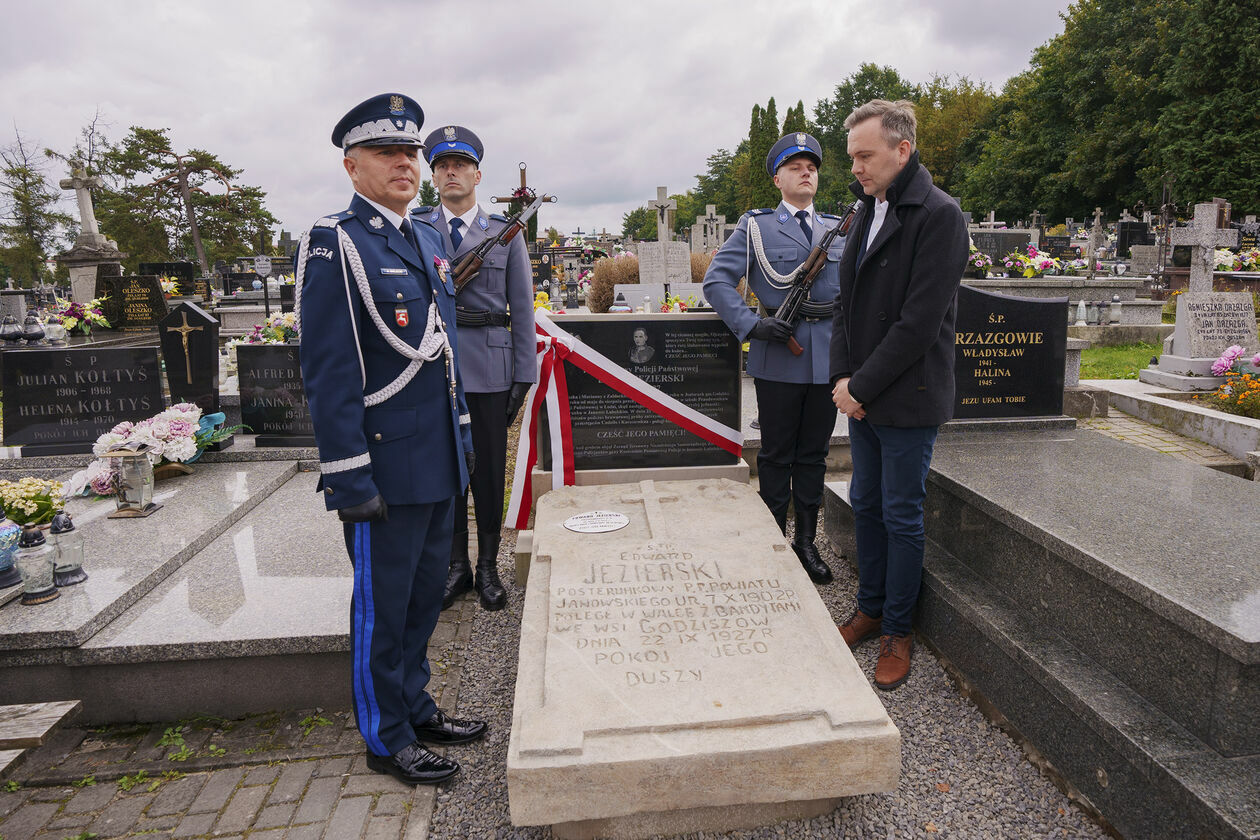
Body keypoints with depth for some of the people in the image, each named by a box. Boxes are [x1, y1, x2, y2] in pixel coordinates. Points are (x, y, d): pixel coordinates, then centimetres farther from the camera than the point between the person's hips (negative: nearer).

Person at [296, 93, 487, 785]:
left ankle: (414, 707, 38)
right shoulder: (333, 243, -11)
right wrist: (350, 478, -18)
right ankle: (387, 740, 27)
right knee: (382, 605, 8)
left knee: (425, 593, 19)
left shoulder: (427, 240, 13)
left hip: (439, 460, 8)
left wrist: (462, 435, 17)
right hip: (387, 464, -8)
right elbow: (327, 372, -16)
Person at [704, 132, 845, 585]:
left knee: (814, 454, 12)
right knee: (776, 455, 6)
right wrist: (751, 325, -16)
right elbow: (716, 281, -4)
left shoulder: (840, 228, 14)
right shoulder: (756, 227, 3)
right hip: (778, 358, -4)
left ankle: (806, 541, 25)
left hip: (828, 356, 4)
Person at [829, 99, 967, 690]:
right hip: (861, 395, 7)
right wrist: (842, 376, -1)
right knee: (866, 504, 16)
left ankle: (896, 631, 22)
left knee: (901, 516, 5)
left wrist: (862, 386, -15)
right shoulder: (869, 210, 12)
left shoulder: (939, 215, -13)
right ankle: (870, 608, 33)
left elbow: (919, 322, -19)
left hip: (907, 399, -7)